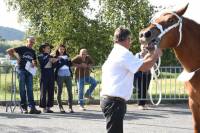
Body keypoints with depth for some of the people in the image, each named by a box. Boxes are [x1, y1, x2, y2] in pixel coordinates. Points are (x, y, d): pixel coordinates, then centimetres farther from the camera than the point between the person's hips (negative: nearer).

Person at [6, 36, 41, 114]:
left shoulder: (33, 52, 16)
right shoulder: (21, 49, 1)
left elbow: (34, 62, 22)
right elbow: (9, 51, -2)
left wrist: (34, 64, -1)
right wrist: (15, 56, -9)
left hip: (29, 71, 4)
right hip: (21, 70, -4)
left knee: (30, 89, -2)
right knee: (22, 89, -1)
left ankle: (32, 107, -7)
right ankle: (24, 107, 3)